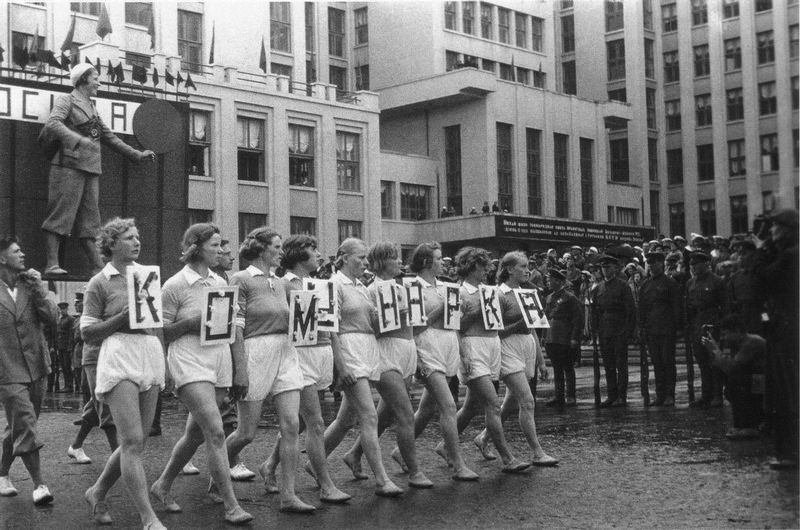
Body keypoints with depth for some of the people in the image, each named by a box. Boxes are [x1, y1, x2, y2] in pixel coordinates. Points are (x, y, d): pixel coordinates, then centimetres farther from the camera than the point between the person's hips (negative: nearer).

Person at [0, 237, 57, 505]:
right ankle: (39, 485, -10)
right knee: (26, 427, -11)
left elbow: (52, 318, -3)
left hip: (36, 369, 5)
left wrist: (38, 288, -12)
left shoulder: (32, 285, 7)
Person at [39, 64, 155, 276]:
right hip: (70, 165, -7)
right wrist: (78, 139, -29)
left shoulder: (91, 107, 23)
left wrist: (137, 155, 27)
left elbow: (109, 137, 29)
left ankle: (98, 266, 3)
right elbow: (52, 123, -17)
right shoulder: (66, 101, 1)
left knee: (89, 219, 5)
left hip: (91, 169, 7)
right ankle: (52, 264, -10)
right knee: (61, 214, -9)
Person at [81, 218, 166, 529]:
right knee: (132, 441, -12)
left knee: (137, 441, 9)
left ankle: (97, 493, 30)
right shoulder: (99, 283, 0)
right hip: (119, 358, -6)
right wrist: (123, 318, -14)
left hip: (151, 358, 6)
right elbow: (87, 333, -2)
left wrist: (164, 361, 15)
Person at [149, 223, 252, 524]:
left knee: (195, 434, 13)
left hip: (219, 362, 6)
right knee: (215, 432, -15)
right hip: (190, 363, -6)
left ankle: (162, 485, 33)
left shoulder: (220, 283, 12)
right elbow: (160, 333, -3)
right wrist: (189, 324, -18)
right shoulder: (175, 286, -5)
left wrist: (240, 369, 12)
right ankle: (231, 506, -13)